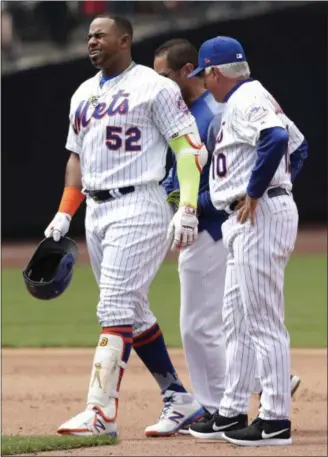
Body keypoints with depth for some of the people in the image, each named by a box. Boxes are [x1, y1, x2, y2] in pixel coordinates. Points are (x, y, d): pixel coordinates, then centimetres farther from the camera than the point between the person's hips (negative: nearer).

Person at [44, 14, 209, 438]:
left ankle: (101, 411, -19)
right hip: (96, 212, 8)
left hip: (137, 208, -8)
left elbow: (190, 147, -9)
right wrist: (64, 215, 14)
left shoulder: (154, 87, -6)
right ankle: (179, 399, 19)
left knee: (115, 307, -15)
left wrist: (187, 211, -18)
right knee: (132, 311, 10)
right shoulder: (83, 94, 17)